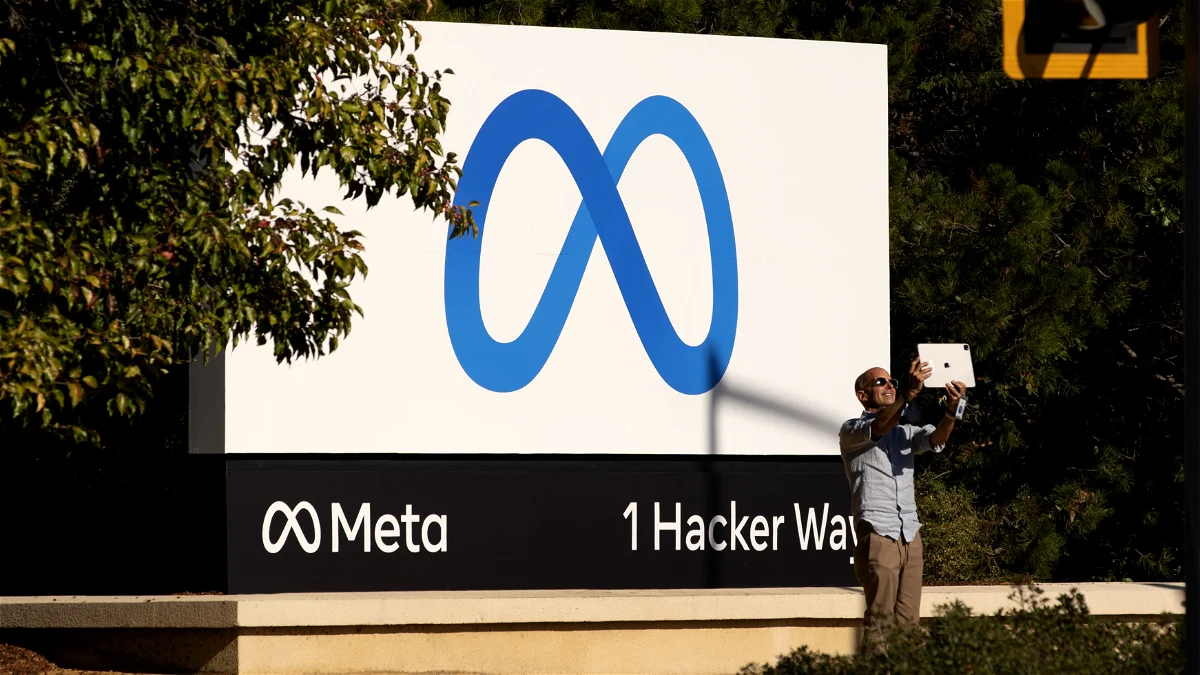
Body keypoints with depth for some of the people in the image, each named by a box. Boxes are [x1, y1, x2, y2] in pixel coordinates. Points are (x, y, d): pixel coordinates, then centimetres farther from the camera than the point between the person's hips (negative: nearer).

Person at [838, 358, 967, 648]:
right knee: (880, 619, -13)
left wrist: (951, 409, -21)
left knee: (909, 620, -1)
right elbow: (878, 428, -17)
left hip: (910, 535, 6)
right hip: (877, 534, -6)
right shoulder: (851, 431, 6)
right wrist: (908, 394, -32)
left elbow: (935, 439, 1)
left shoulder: (905, 432, 21)